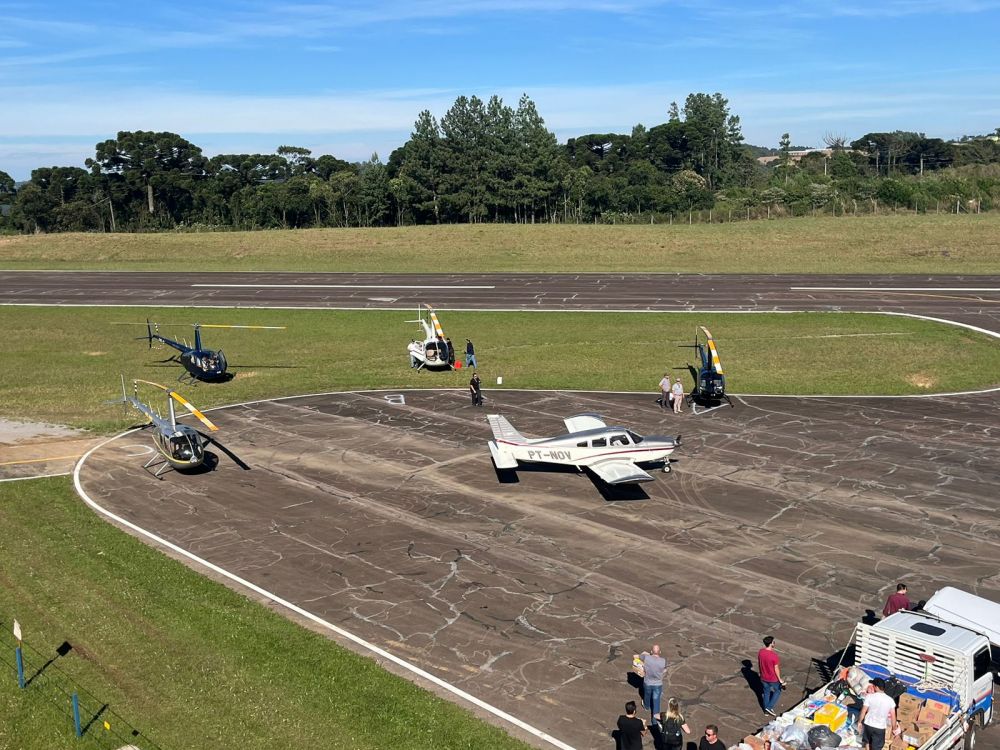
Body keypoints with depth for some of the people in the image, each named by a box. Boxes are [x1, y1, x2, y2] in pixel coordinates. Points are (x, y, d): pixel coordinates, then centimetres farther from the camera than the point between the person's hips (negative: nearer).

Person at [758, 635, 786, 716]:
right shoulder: (774, 655, -30)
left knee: (766, 693, 22)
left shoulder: (760, 652, -11)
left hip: (764, 678, 5)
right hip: (773, 679, -5)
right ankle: (769, 707, 16)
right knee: (777, 691, 21)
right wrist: (780, 679, -7)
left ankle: (766, 710, 33)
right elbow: (776, 669, -21)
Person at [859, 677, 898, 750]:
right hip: (880, 727, 0)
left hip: (868, 724, 0)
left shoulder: (870, 696, -15)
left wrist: (860, 722, 5)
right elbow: (893, 716, -7)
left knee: (867, 741, 27)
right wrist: (894, 728, 8)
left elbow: (864, 711, -10)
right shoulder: (890, 700, -11)